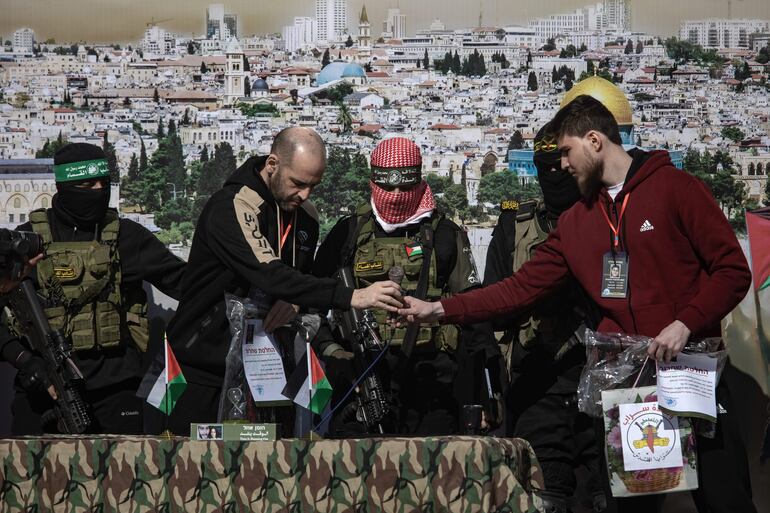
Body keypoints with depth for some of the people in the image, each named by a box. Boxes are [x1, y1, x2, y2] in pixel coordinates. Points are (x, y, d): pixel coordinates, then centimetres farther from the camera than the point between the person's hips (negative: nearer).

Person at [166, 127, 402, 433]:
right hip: (202, 361, -6)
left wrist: (295, 302, -9)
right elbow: (271, 276, -32)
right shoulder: (231, 207, -19)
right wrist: (351, 297, -37)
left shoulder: (305, 217, 6)